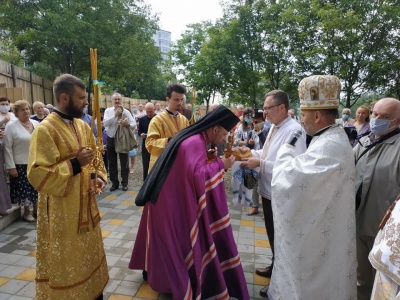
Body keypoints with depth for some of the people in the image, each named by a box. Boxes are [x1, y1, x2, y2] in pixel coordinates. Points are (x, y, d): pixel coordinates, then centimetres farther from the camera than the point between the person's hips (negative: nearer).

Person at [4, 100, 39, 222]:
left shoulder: (36, 124, 7)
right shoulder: (11, 126, -5)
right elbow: (7, 148, -7)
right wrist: (11, 166, -10)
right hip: (21, 165, -3)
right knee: (24, 188, 6)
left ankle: (36, 209, 28)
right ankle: (27, 212, 24)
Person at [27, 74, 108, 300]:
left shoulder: (82, 126, 6)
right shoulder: (45, 129, -17)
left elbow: (95, 157, 16)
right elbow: (38, 175, -21)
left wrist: (98, 175, -1)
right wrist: (75, 164, -24)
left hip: (86, 206, 7)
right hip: (61, 212, -7)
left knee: (89, 256, 22)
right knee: (65, 264, 10)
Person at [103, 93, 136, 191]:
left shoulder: (126, 112, -4)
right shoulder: (108, 111, 1)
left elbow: (134, 125, -11)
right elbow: (105, 123, -14)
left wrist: (127, 124, -33)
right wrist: (115, 115, -21)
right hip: (111, 139, 2)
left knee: (124, 162, 6)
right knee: (112, 163, 10)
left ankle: (124, 183, 19)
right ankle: (114, 183, 23)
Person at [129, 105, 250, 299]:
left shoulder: (194, 138, 6)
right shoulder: (195, 143, -25)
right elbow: (197, 174, -34)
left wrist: (208, 157, 3)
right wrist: (221, 164, -22)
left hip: (172, 196, 10)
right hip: (173, 200, -10)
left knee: (168, 239, 24)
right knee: (177, 241, 7)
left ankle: (157, 271, 44)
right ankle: (177, 283, 27)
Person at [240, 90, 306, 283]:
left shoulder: (293, 130, -23)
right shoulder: (274, 127, 8)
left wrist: (259, 164, -27)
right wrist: (251, 153, 1)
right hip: (268, 190, 9)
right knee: (272, 234, 25)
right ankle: (275, 266, 47)